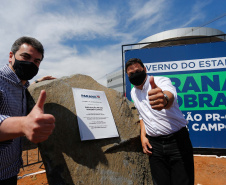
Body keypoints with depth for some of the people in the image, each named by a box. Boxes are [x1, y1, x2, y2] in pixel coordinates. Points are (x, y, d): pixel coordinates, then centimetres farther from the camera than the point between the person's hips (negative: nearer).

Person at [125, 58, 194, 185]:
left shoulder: (162, 81, -14)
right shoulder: (133, 92, 7)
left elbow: (170, 94, -39)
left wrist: (165, 99, -63)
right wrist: (143, 136, 6)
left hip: (177, 140, -4)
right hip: (154, 144, 5)